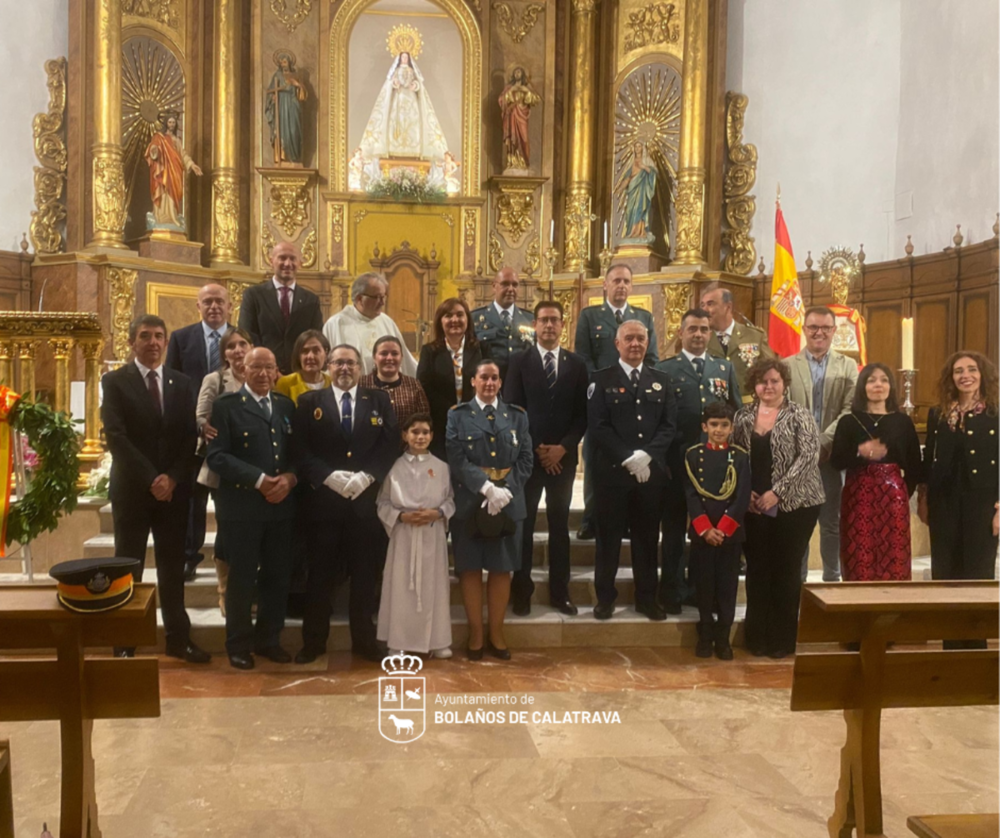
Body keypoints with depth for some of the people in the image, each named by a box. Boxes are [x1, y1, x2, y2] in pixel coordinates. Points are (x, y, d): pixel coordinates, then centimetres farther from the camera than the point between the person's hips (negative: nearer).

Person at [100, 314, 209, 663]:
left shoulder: (181, 382, 10)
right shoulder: (115, 381, -1)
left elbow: (190, 436, 4)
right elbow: (115, 437, -11)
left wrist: (172, 477, -10)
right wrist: (150, 479, -16)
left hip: (173, 487, 3)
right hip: (132, 488, -3)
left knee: (172, 566, 9)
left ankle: (178, 638, 17)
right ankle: (124, 644, 12)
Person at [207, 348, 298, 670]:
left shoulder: (286, 406, 14)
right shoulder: (226, 405, -2)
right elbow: (217, 456, -11)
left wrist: (289, 478, -9)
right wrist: (259, 480, -18)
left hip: (281, 505, 4)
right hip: (241, 505, -4)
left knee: (278, 576, 9)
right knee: (242, 578, 5)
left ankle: (268, 639, 24)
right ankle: (239, 645, 18)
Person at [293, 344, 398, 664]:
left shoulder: (379, 400, 9)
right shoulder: (309, 401, 6)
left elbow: (390, 444, 0)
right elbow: (301, 450, -2)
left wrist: (366, 476, -13)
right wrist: (330, 477, -15)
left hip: (365, 499, 1)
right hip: (323, 498, -1)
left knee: (365, 575, 8)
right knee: (320, 574, 6)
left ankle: (364, 640, 19)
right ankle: (314, 641, 18)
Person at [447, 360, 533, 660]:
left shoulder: (517, 415, 11)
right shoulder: (458, 415, 4)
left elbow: (526, 459, 3)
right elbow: (457, 460, -7)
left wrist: (505, 490, -12)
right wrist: (487, 489, -18)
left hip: (509, 502, 2)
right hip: (470, 503, -2)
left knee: (502, 569, 6)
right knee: (470, 569, 3)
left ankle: (496, 633, 17)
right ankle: (476, 634, 14)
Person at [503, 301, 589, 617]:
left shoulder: (577, 364, 6)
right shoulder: (519, 362, 2)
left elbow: (582, 413, 3)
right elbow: (512, 410, -3)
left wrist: (563, 447, -9)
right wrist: (535, 449, -9)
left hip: (563, 456, 1)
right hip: (527, 456, -1)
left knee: (560, 525, 9)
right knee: (523, 525, 4)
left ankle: (560, 591, 17)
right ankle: (521, 592, 13)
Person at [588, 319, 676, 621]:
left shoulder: (661, 380, 11)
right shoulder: (602, 380, 2)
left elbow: (669, 425, 4)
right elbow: (598, 426, -7)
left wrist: (646, 455, -12)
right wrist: (628, 458, -16)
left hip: (651, 471, 3)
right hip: (612, 470, -2)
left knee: (647, 537, 10)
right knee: (609, 536, 5)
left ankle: (646, 597, 21)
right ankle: (605, 597, 16)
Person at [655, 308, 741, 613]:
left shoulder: (725, 368, 13)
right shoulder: (664, 369, 3)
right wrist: (664, 450, -9)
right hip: (677, 460, -2)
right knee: (674, 529, 6)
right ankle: (673, 593, 16)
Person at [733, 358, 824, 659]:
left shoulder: (799, 415, -3)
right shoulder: (743, 416, 7)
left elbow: (808, 456, -12)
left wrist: (777, 492, -17)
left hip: (793, 505, -3)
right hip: (753, 506, 3)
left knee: (786, 571, 4)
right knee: (757, 570, 6)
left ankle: (784, 638, 17)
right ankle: (757, 637, 19)